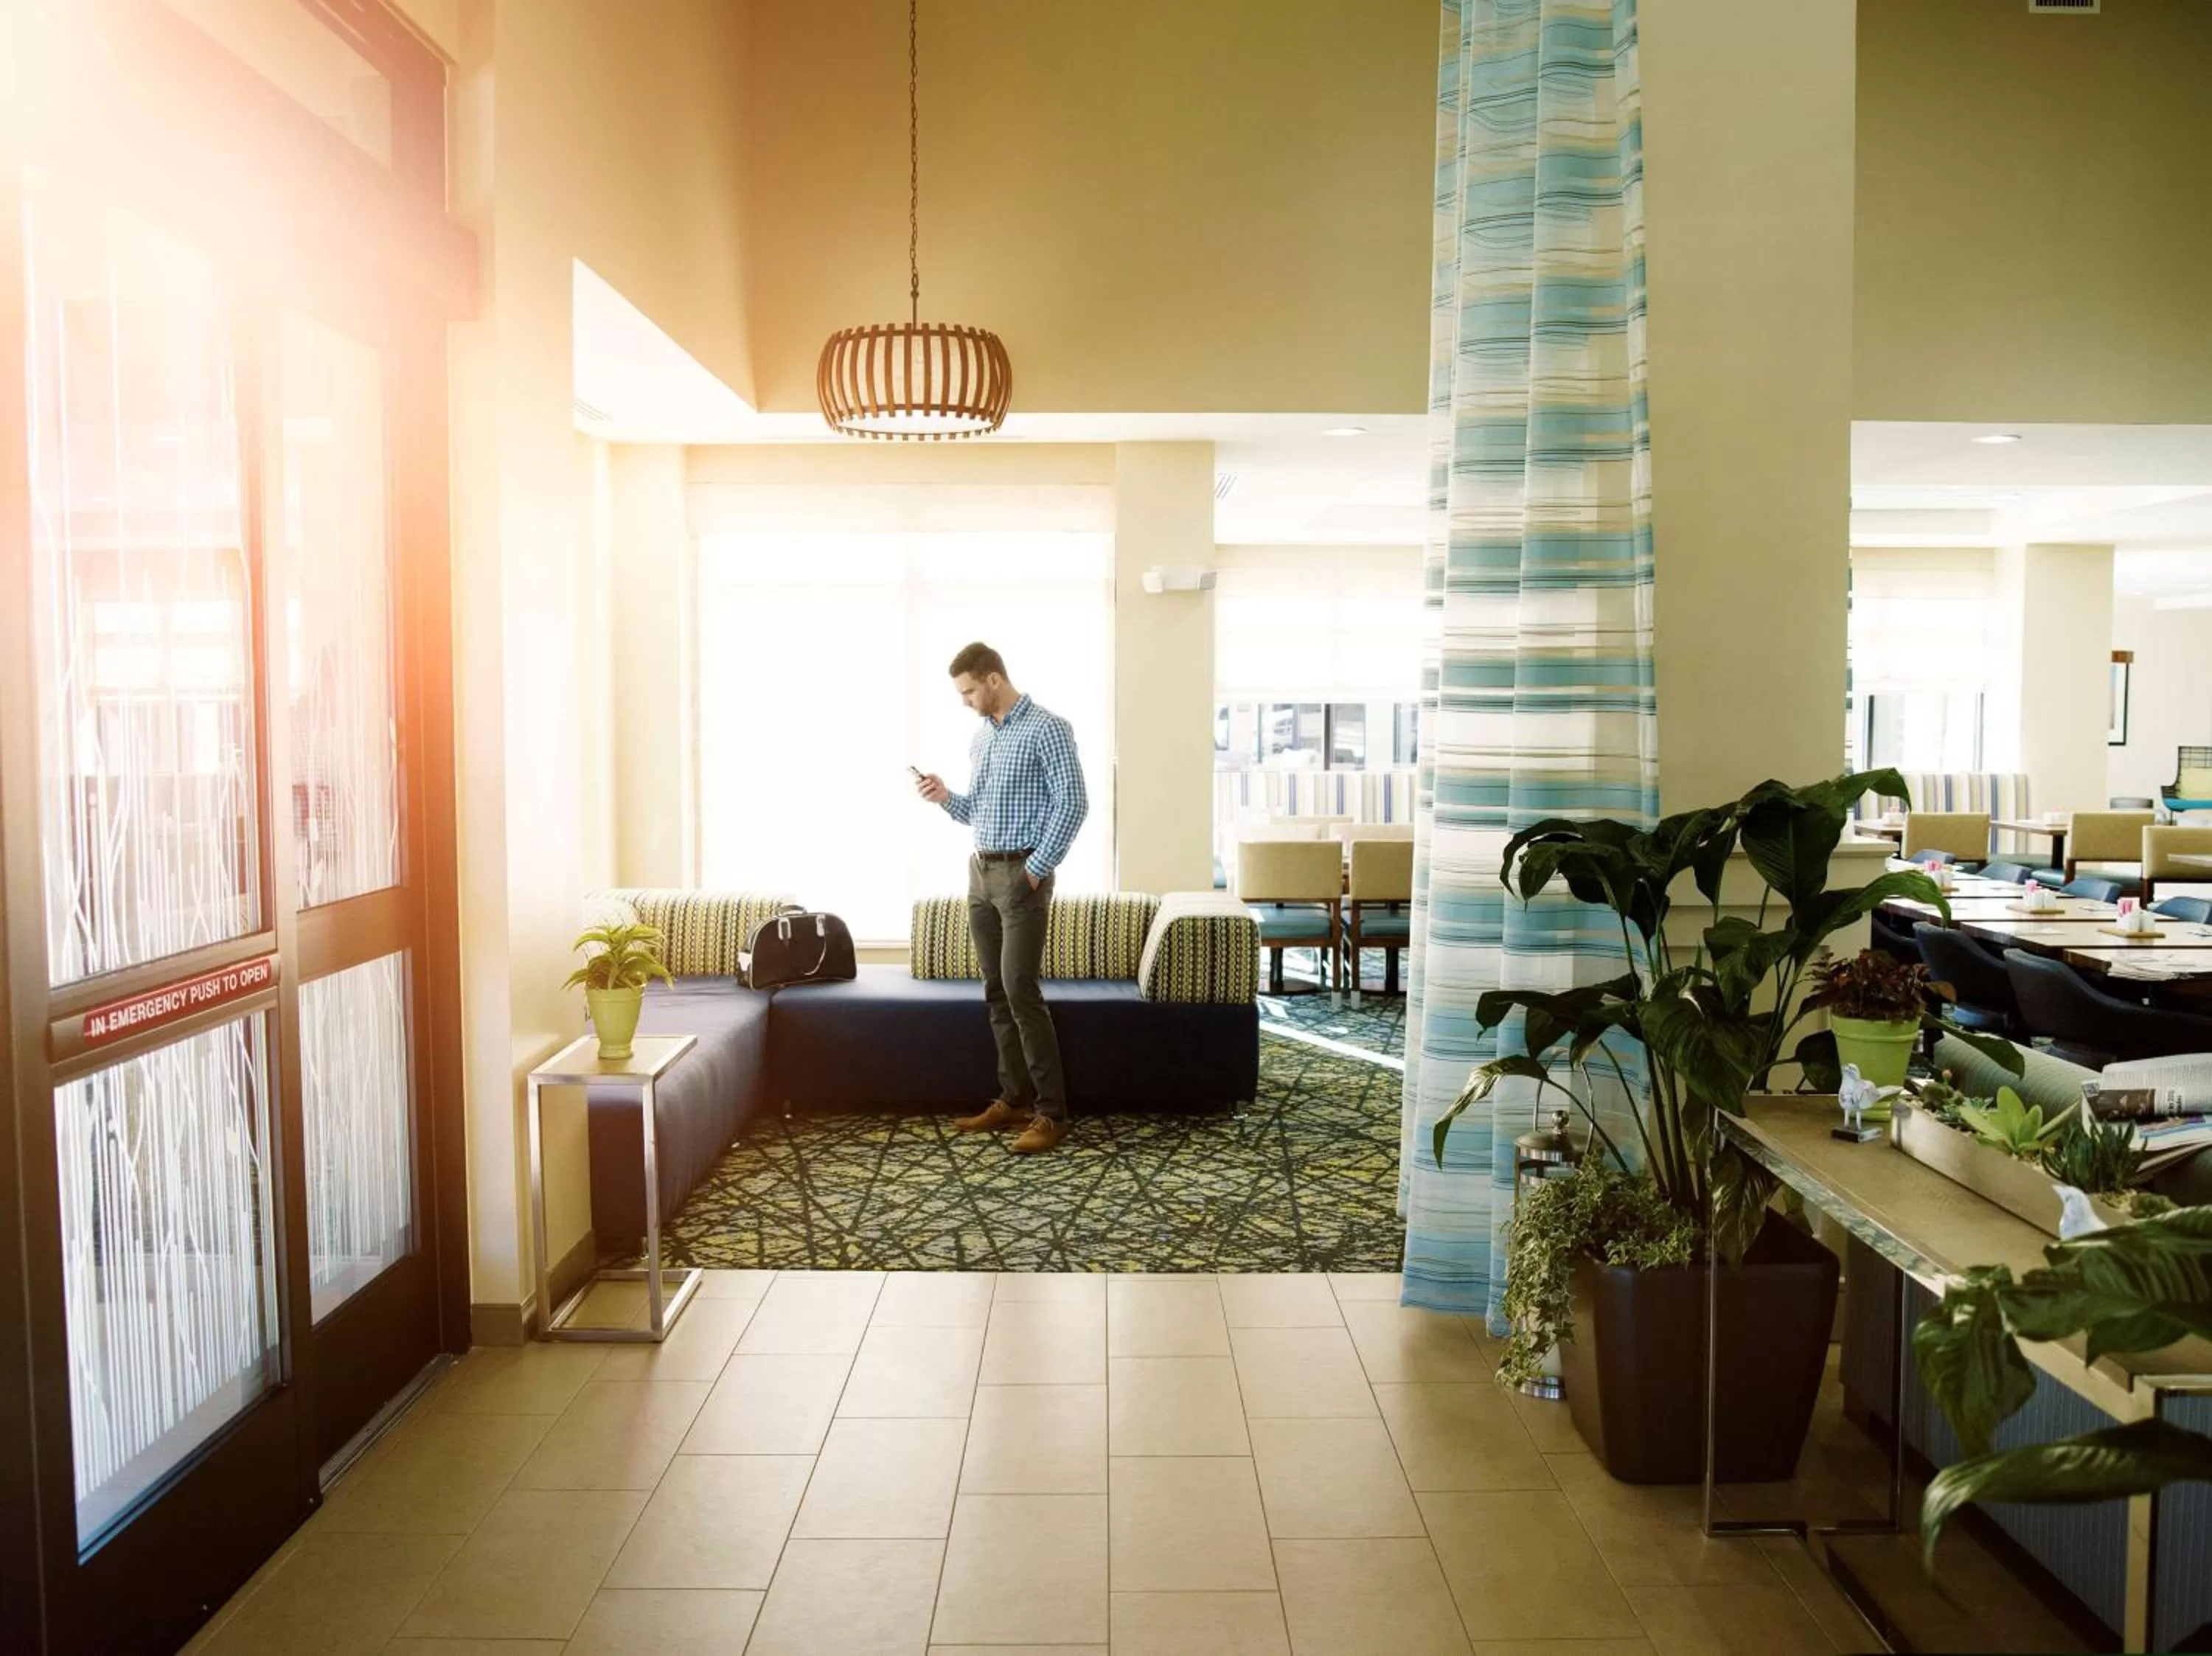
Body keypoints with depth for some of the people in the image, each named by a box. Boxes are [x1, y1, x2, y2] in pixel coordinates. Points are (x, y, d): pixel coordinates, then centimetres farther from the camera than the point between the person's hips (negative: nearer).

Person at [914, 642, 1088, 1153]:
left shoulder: (1047, 728, -9)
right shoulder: (980, 738, 16)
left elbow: (1072, 803, -15)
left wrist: (1037, 869, -17)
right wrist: (945, 797, 2)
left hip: (1022, 875, -8)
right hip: (981, 872, 8)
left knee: (1021, 991, -12)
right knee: (997, 993, 8)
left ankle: (1051, 1113, -7)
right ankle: (1014, 1099, 16)